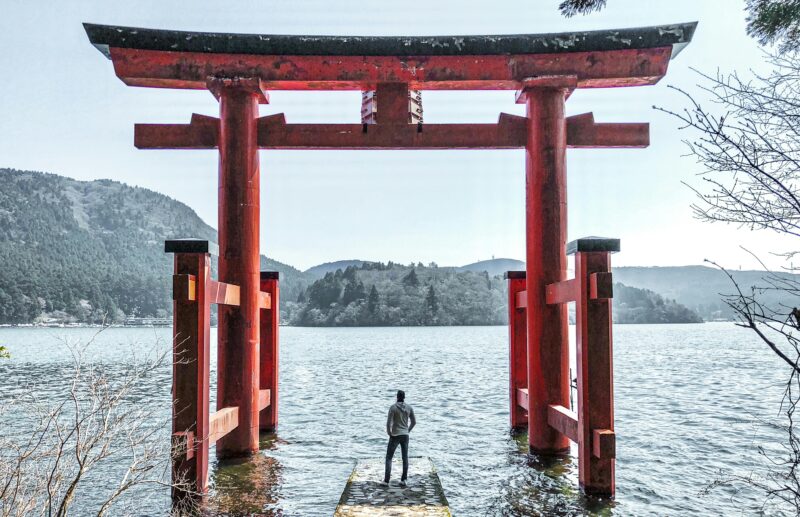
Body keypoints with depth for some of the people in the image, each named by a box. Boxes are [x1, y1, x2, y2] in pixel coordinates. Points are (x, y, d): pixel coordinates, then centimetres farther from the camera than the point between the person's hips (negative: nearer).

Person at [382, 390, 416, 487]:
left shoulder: (393, 407, -15)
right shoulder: (409, 408, -1)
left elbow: (389, 422, -19)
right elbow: (414, 422, 7)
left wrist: (389, 433, -1)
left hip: (395, 436, -4)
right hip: (405, 435, 4)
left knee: (389, 458, 5)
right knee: (405, 458, 11)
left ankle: (386, 480, 0)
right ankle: (403, 480, 10)